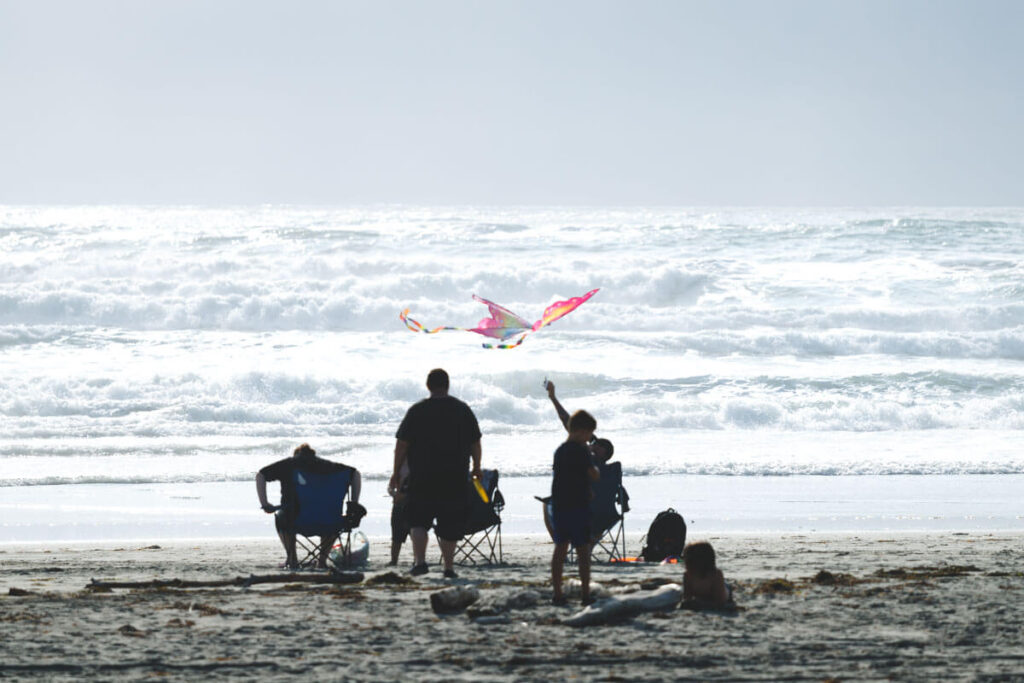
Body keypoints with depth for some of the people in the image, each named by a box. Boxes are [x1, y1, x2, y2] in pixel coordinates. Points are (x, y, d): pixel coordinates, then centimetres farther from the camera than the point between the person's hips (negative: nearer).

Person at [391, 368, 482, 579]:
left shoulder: (417, 411, -3)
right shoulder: (463, 410, 4)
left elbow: (402, 443, -3)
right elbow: (475, 443, 9)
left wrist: (396, 472, 5)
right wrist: (476, 468, 22)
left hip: (423, 477, -2)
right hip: (455, 478, 2)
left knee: (418, 521, 6)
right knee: (449, 523, 6)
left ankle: (419, 560, -10)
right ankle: (448, 567, 6)